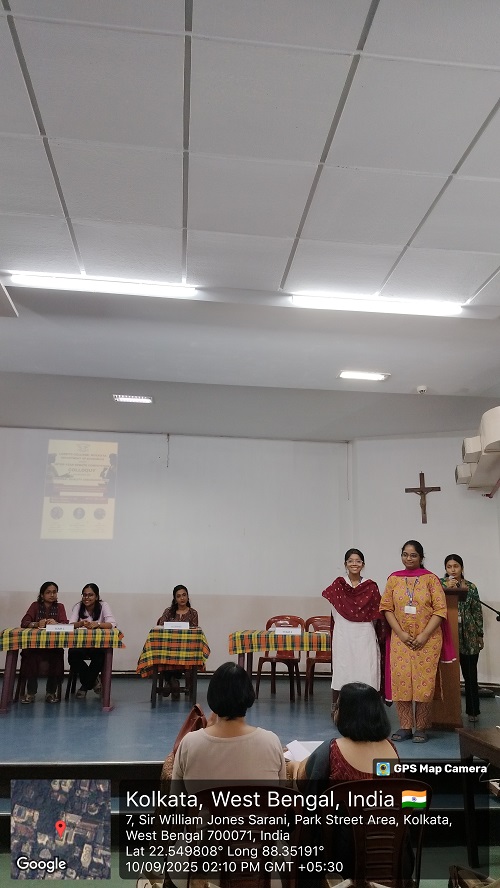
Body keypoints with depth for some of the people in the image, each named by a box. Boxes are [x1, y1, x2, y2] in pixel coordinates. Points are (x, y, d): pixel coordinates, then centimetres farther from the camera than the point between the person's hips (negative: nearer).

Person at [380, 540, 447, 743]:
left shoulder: (430, 579, -2)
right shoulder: (394, 579, 5)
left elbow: (440, 610, -6)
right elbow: (386, 608, 3)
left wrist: (424, 635, -13)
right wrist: (401, 633, -7)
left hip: (427, 640, -2)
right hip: (400, 639, 2)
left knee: (424, 682, 0)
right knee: (401, 681, 2)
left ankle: (421, 728, 14)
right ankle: (405, 727, 15)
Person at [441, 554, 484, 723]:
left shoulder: (470, 587, 6)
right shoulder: (439, 584, 3)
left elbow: (478, 612, 9)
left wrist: (480, 635, 7)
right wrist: (446, 588, -16)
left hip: (468, 638, 1)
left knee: (470, 675, 4)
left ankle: (472, 711, 16)